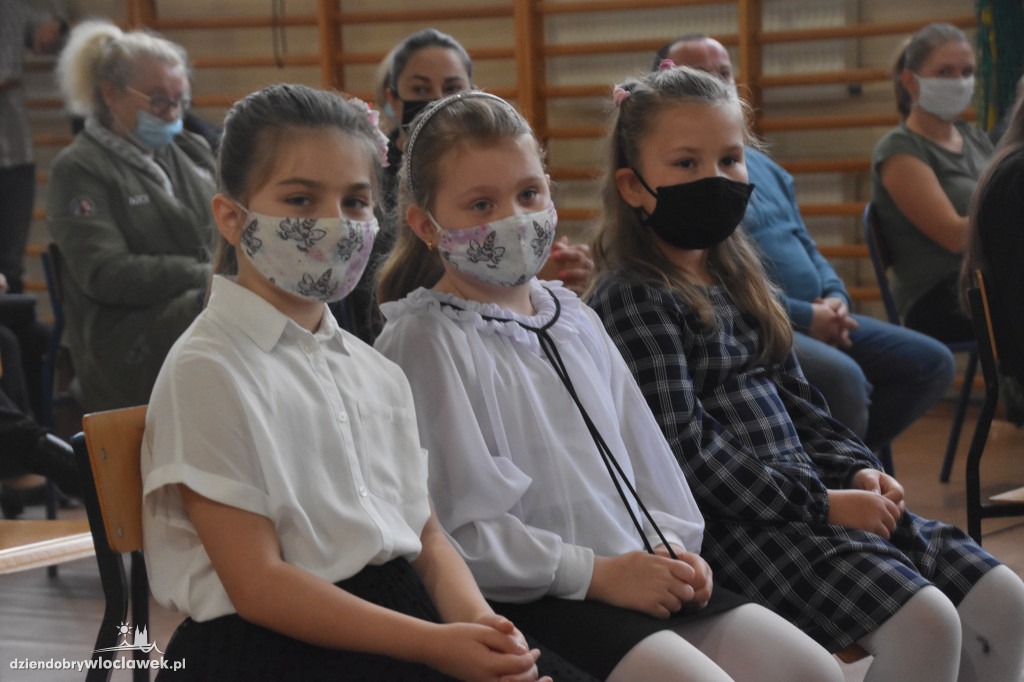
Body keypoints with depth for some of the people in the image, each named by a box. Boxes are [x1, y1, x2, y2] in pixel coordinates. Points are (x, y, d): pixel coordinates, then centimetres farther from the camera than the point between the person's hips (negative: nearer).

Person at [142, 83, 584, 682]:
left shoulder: (377, 373, 17)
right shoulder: (209, 371, -7)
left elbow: (427, 538, 14)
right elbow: (258, 585, -13)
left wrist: (476, 622, -8)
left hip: (405, 610, 7)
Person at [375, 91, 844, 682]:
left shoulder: (576, 320, 18)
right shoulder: (425, 340, -8)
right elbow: (459, 529, -15)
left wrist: (672, 546, 4)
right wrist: (599, 575, -16)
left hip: (644, 574, 8)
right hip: (534, 604, -8)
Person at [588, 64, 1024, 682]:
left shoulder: (737, 278, 17)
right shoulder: (635, 295, -10)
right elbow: (683, 449, -17)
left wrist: (855, 470, 4)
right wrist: (817, 503, -17)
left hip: (812, 496, 9)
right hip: (732, 521, -9)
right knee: (926, 624, -25)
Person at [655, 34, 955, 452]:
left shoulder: (760, 164, 22)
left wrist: (834, 298, 4)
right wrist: (805, 318, -17)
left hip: (813, 320, 9)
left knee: (933, 364, 0)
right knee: (841, 377, -34)